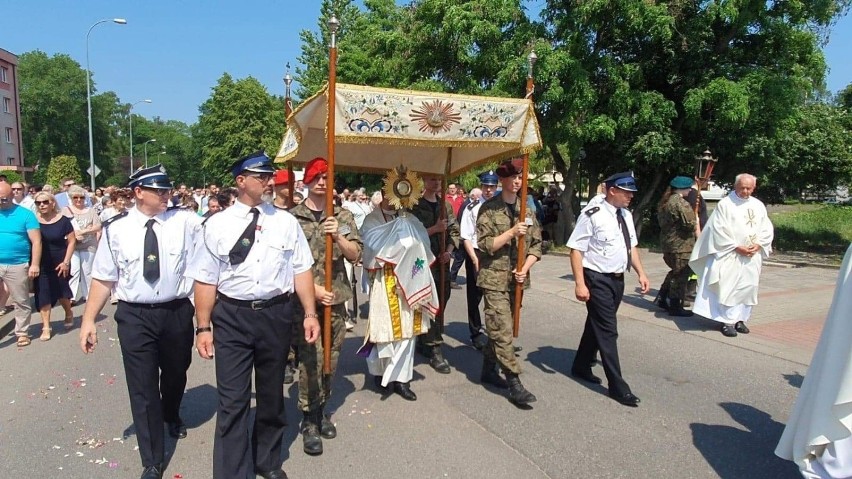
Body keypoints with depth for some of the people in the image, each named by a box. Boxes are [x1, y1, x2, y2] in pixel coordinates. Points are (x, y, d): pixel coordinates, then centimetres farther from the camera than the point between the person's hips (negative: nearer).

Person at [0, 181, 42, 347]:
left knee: (21, 302, 8)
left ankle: (22, 332, 21)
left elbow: (36, 241, -4)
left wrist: (35, 264, -10)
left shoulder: (25, 214, -1)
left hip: (17, 266, -2)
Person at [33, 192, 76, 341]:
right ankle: (46, 327, 9)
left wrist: (66, 262, -9)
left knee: (61, 292, 10)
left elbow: (72, 241, -3)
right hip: (40, 264, 1)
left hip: (59, 264, -1)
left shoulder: (63, 220, -7)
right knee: (43, 294, 1)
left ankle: (69, 313, 39)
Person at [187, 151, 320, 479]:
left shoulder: (285, 221, 3)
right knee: (233, 401, 2)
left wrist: (310, 313, -1)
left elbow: (301, 270, 4)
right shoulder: (217, 225, -2)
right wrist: (204, 327, -1)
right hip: (232, 317, -2)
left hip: (276, 315, 2)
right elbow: (205, 280, -1)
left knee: (272, 395, 18)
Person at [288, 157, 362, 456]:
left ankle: (322, 409, 31)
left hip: (337, 298, 3)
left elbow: (355, 255, 1)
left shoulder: (343, 216, 7)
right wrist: (314, 289, -13)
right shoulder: (293, 218, -2)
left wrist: (338, 237, -17)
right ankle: (309, 420, 10)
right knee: (311, 359, -6)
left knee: (331, 358, 11)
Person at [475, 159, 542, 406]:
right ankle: (514, 384, -4)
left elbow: (536, 245, 8)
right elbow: (485, 245, -11)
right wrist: (512, 232, -21)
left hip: (516, 279, 6)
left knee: (500, 328, 15)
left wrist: (525, 269, -7)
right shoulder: (489, 208, -5)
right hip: (494, 278, -6)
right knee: (503, 331, -8)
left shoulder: (527, 210, 10)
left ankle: (489, 370, 31)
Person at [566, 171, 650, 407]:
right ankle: (618, 387, 5)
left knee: (597, 324, 20)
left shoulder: (626, 215, 7)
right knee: (607, 331, -4)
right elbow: (576, 249, -19)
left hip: (617, 279, 8)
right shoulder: (593, 215, -18)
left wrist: (641, 273, 8)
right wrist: (580, 283, -23)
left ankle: (581, 367, 38)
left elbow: (631, 246, 17)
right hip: (597, 280, -8)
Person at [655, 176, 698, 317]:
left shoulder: (664, 202, 10)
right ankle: (675, 307, 7)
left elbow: (661, 220, 19)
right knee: (681, 275, 1)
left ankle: (661, 298, 24)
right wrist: (696, 222, -2)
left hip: (667, 242, 9)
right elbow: (690, 224, -22)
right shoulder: (681, 203, -19)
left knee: (675, 272, 23)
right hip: (681, 245, -9)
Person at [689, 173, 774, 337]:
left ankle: (740, 319, 16)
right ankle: (727, 321, 1)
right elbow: (718, 229, -10)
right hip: (730, 256, -5)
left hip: (752, 256, 5)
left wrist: (758, 245, -6)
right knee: (728, 288, -5)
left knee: (748, 287, 7)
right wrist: (736, 247, -13)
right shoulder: (725, 204, -5)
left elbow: (767, 229, 11)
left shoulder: (758, 206, 10)